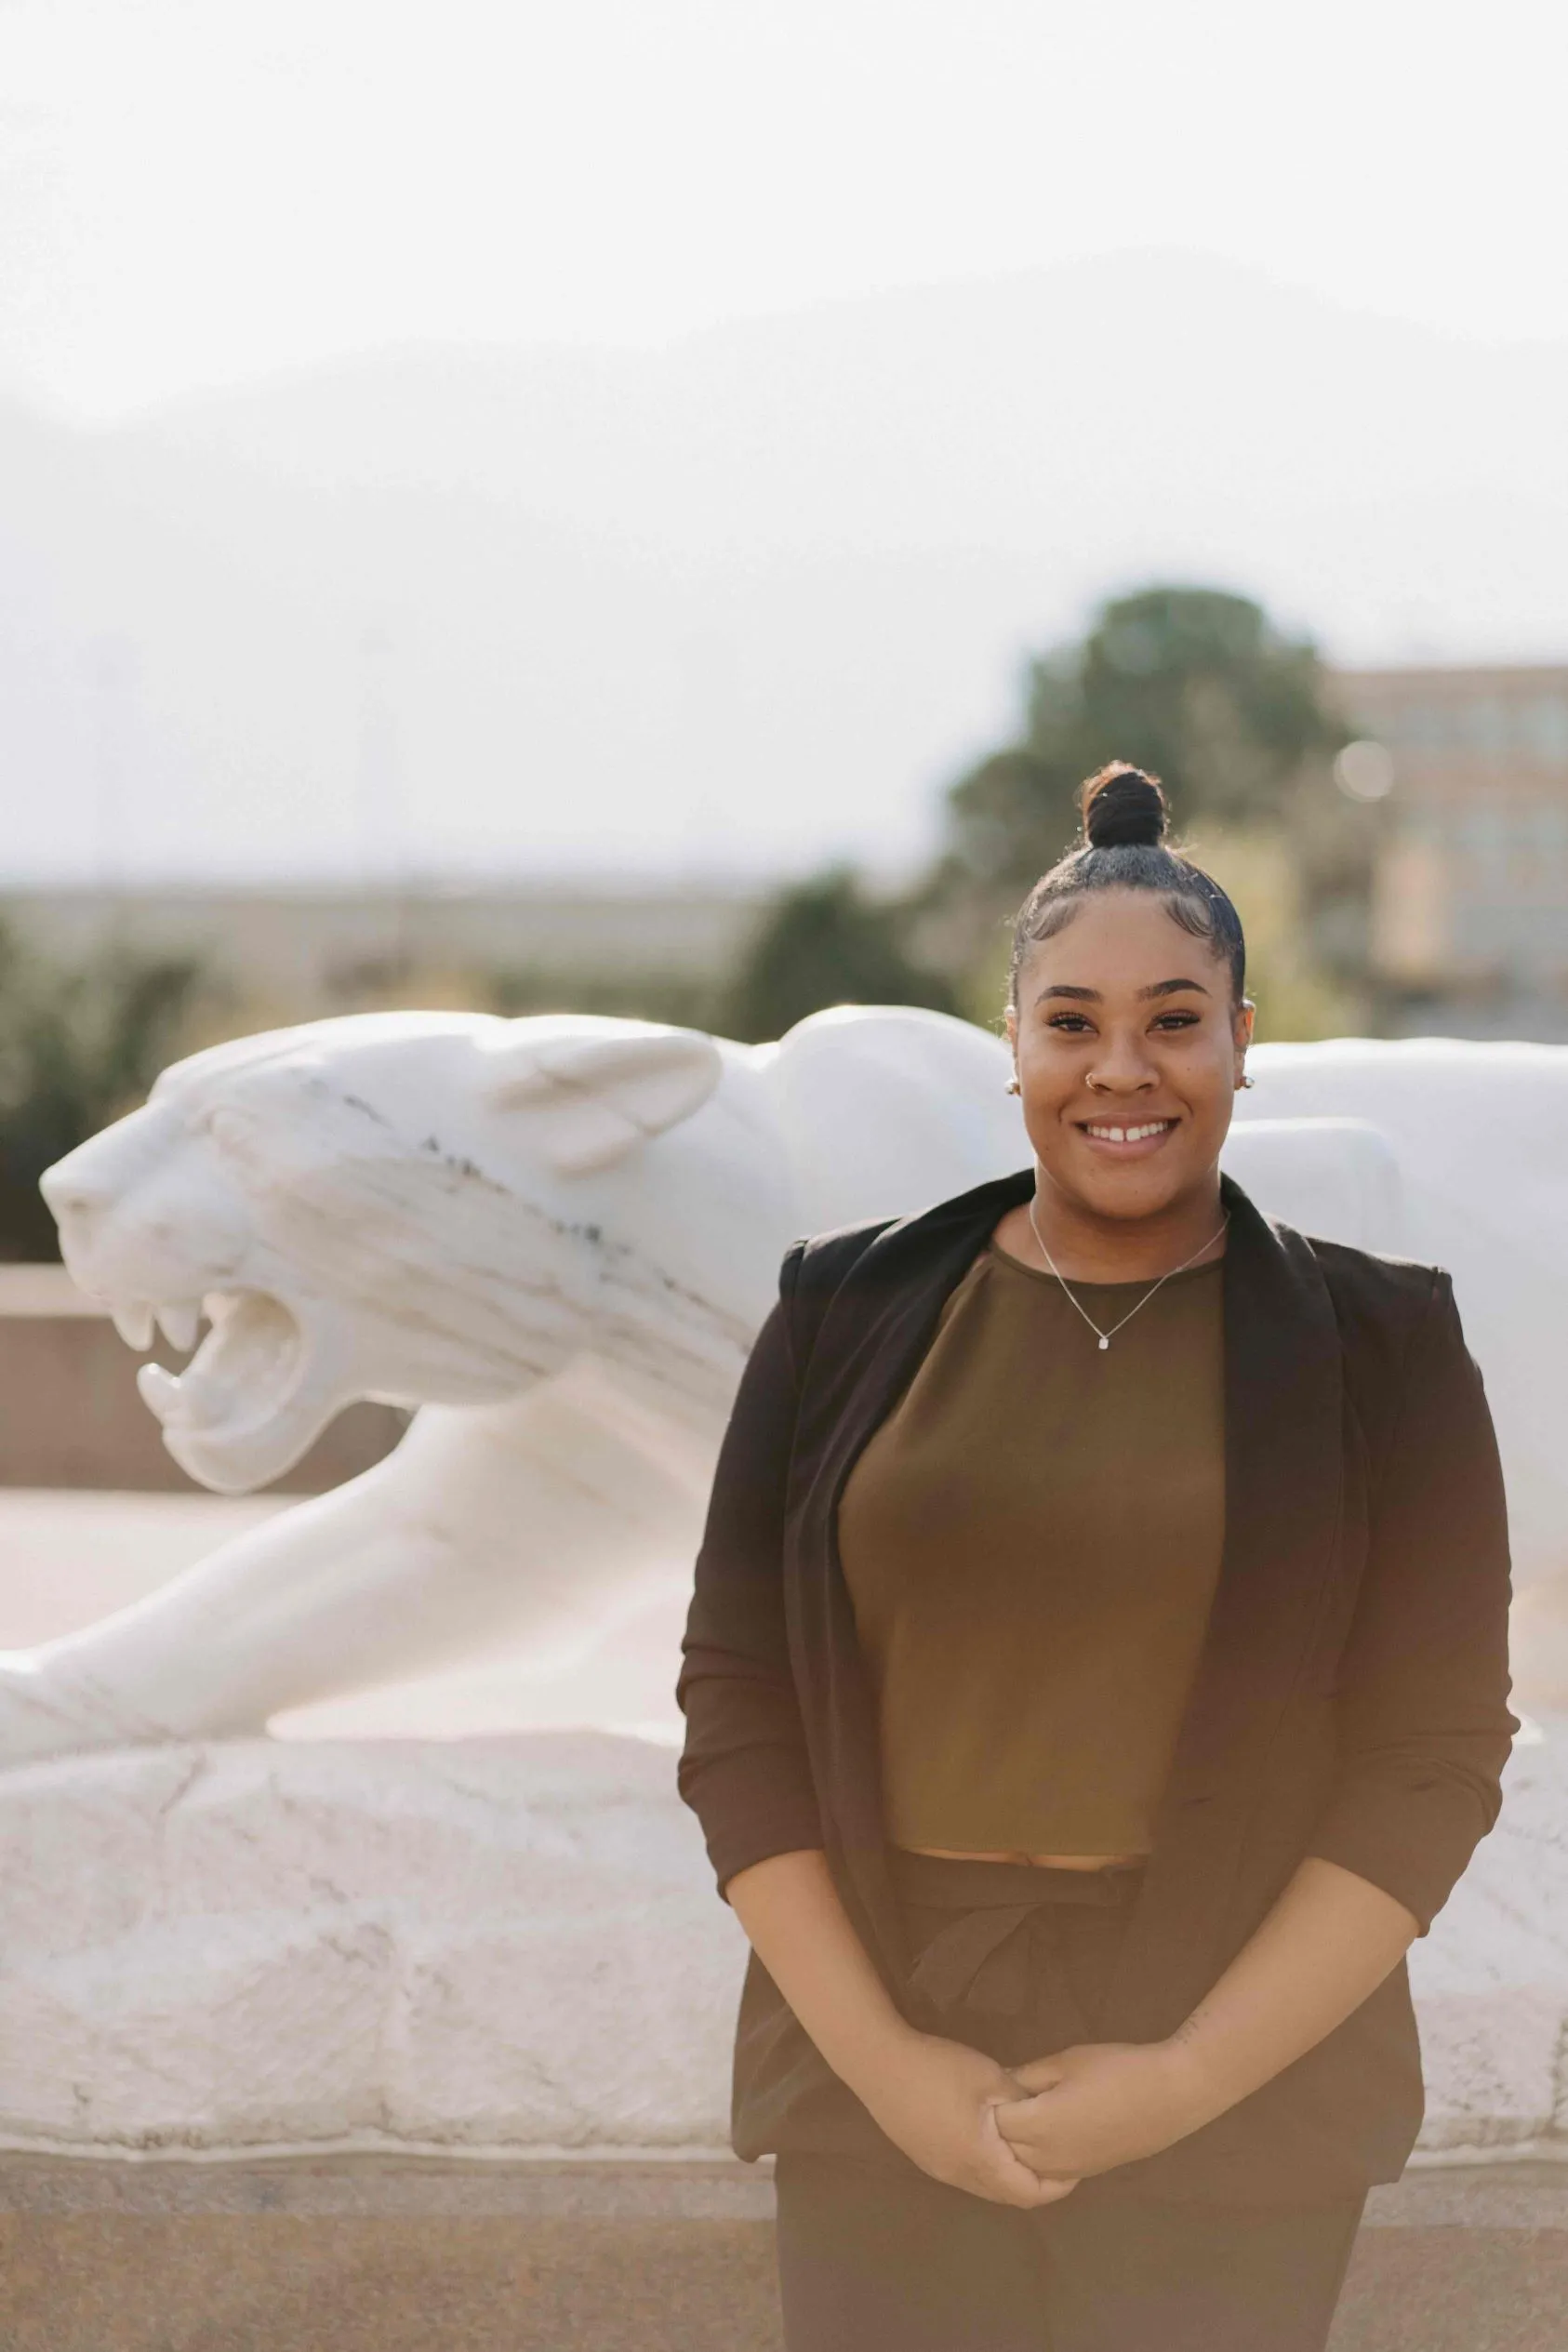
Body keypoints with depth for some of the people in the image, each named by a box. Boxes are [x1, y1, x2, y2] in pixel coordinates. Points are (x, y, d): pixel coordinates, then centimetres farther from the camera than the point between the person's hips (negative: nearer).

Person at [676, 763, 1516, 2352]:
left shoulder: (1376, 1348, -2)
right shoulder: (852, 1319, 1)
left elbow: (1432, 1756, -5)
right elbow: (739, 1705, 1)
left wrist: (1190, 2078, -13)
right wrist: (882, 2060, -10)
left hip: (1242, 2096, -1)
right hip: (885, 2084, 1)